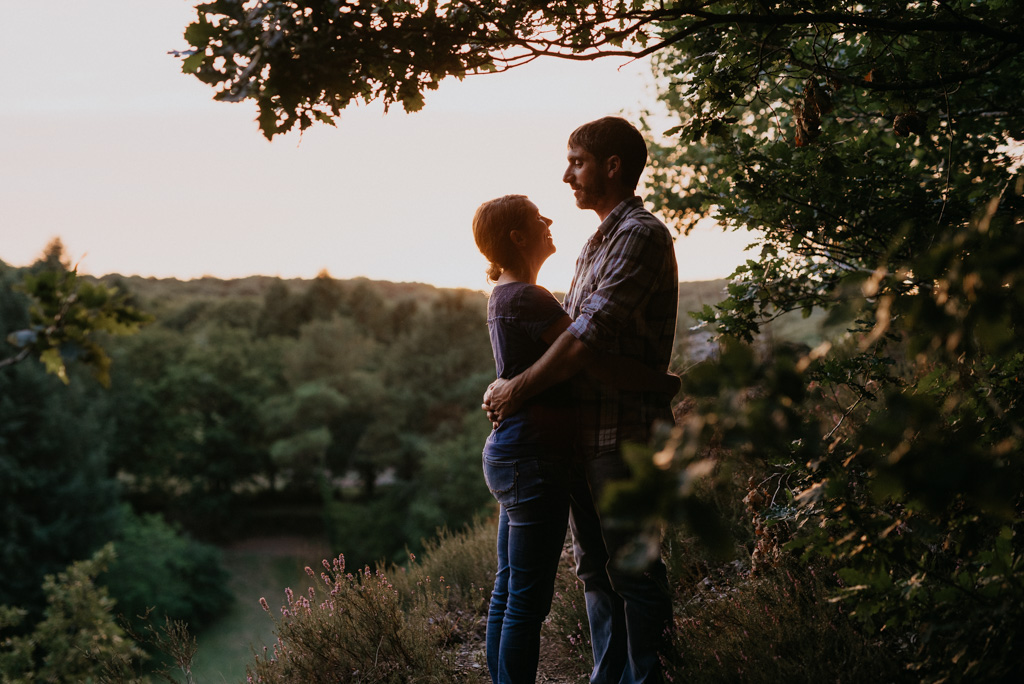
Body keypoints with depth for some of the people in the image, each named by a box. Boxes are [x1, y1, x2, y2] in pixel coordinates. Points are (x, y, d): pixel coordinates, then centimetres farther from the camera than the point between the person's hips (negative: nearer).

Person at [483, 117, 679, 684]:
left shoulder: (641, 236, -12)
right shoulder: (599, 243, 19)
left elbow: (591, 333, -21)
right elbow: (569, 330, 19)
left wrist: (521, 389, -15)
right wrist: (510, 388, 6)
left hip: (625, 432, -9)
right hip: (584, 430, 9)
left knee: (631, 566, -1)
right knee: (594, 566, 15)